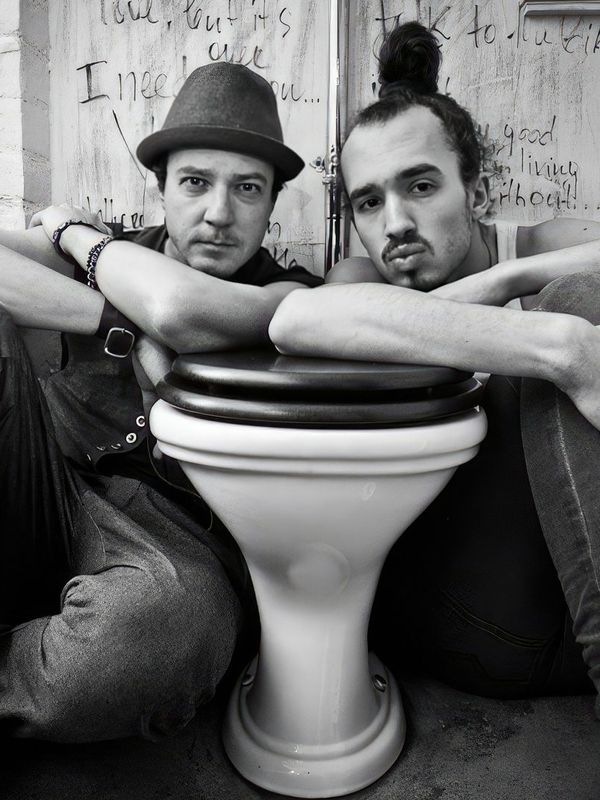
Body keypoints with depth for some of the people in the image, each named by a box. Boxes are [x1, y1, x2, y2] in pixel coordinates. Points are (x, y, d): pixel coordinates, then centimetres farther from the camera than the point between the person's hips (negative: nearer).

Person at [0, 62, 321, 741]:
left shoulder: (290, 299, -4)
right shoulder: (118, 253, 8)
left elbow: (181, 310, -25)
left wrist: (74, 231, -6)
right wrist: (123, 321, -16)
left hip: (170, 539, -3)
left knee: (168, 622, -38)